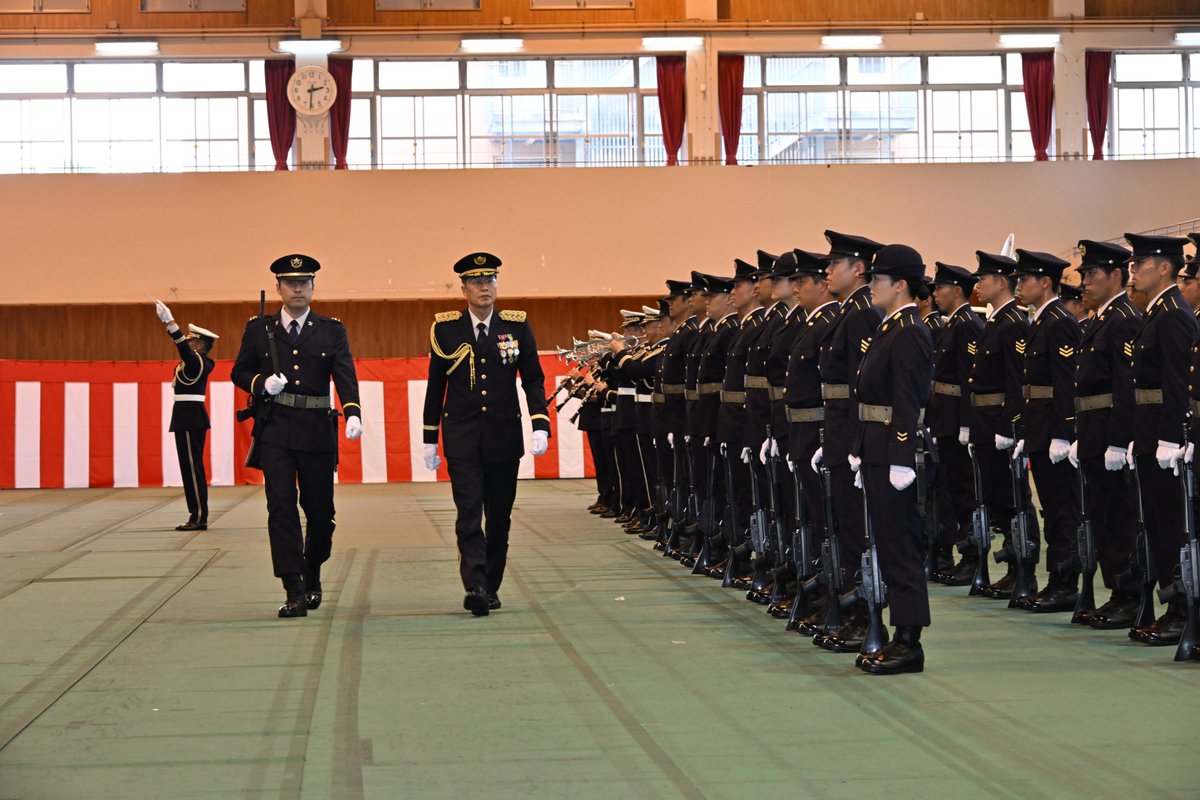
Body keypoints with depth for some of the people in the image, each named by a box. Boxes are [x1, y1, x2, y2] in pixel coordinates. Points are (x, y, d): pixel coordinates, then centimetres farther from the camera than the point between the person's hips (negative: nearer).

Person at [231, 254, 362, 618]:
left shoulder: (332, 331, 7)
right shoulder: (259, 329, 9)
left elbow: (345, 375, -5)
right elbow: (240, 372, 14)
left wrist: (353, 413, -23)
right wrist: (263, 383, -9)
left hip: (317, 431, 1)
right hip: (275, 431, -1)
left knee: (321, 510, 7)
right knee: (281, 509, -9)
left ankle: (312, 574, 33)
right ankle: (295, 592, -9)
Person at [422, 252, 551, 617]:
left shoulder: (517, 326, 3)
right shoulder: (445, 329, 2)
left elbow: (533, 379, 3)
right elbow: (436, 386, 7)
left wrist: (541, 426, -9)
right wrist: (430, 439, 6)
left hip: (504, 436, 2)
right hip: (462, 439, -1)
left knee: (499, 517, 8)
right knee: (469, 513, -12)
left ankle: (491, 587, 18)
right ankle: (475, 588, -20)